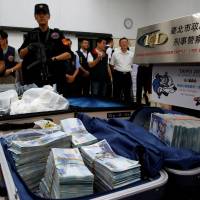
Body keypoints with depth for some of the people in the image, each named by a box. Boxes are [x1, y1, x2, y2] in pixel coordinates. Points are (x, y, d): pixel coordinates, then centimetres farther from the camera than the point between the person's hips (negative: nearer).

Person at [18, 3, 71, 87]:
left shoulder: (57, 34, 5)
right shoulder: (30, 34, 13)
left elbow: (68, 54, -1)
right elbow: (21, 55, 13)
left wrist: (54, 59, -16)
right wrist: (28, 48, -8)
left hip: (52, 79, -2)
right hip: (33, 79, 2)